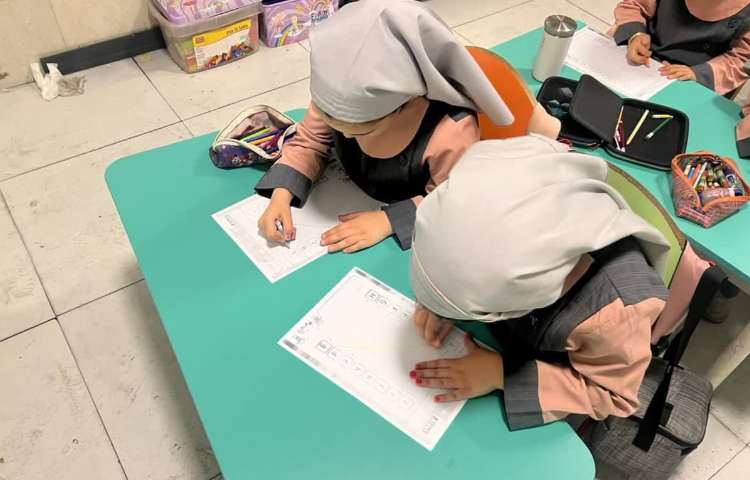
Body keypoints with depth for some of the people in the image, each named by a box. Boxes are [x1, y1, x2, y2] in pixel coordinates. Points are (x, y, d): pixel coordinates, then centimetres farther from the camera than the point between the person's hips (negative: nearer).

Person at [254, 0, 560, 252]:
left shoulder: (450, 134, -44)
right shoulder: (338, 92, -31)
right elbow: (310, 142, -12)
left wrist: (388, 220, -37)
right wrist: (282, 194, -27)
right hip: (363, 189, 4)